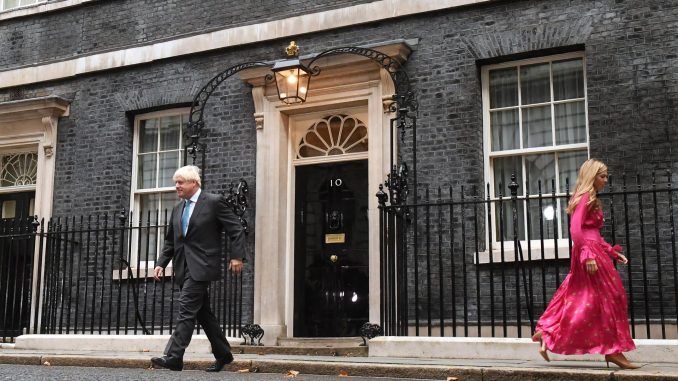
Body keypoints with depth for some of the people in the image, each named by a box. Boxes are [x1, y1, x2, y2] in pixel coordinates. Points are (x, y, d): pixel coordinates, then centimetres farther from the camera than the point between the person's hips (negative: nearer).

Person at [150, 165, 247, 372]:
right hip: (184, 268, 8)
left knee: (186, 309, -14)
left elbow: (237, 230, -5)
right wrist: (161, 264, 9)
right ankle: (223, 354, 22)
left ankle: (173, 357, -14)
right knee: (203, 313, 11)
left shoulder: (214, 202, -4)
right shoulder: (177, 209, 17)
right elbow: (170, 241, 20)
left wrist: (236, 256, -13)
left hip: (201, 266, -8)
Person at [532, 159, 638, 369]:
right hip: (590, 252, -10)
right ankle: (613, 350, 4)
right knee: (609, 296, -3)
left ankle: (547, 334, 9)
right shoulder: (586, 197, -10)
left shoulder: (591, 199, 20)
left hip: (592, 251, 10)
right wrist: (587, 255, -26)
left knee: (579, 298, 9)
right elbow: (576, 229, -20)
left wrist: (612, 252, 22)